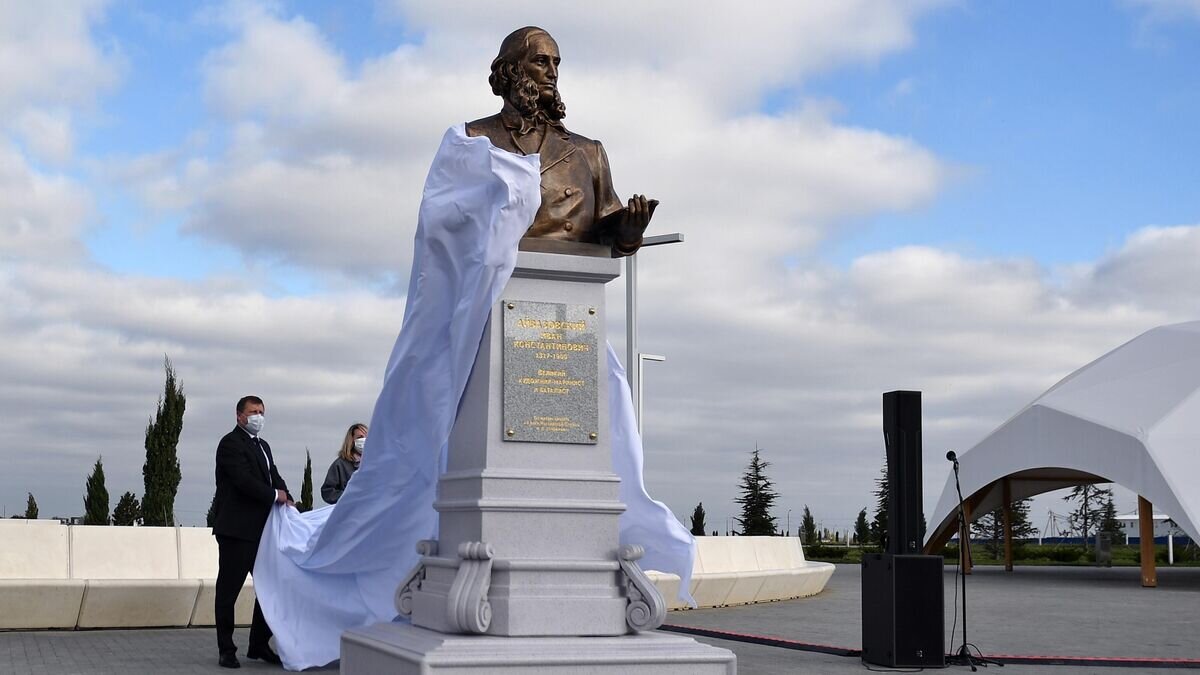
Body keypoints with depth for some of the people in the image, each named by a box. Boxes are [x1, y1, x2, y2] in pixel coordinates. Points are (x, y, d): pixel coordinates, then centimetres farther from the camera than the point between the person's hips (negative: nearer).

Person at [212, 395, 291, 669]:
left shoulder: (263, 446, 19)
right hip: (237, 530, -9)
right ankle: (227, 650, 7)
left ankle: (259, 645, 20)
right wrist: (274, 495, -10)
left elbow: (273, 475, 14)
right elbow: (243, 480, -19)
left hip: (262, 530, 9)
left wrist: (287, 499, -4)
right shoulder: (231, 443, -8)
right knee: (228, 590, 0)